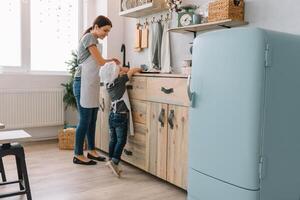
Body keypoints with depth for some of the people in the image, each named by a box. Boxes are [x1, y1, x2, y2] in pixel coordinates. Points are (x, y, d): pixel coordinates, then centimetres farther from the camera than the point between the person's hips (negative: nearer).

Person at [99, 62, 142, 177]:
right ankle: (114, 161, -14)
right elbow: (131, 71, 1)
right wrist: (138, 69, 16)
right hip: (121, 116, -7)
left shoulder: (108, 83, 7)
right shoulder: (120, 81, -11)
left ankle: (111, 160, 19)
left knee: (113, 140, 14)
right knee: (121, 140, -4)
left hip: (112, 115, 7)